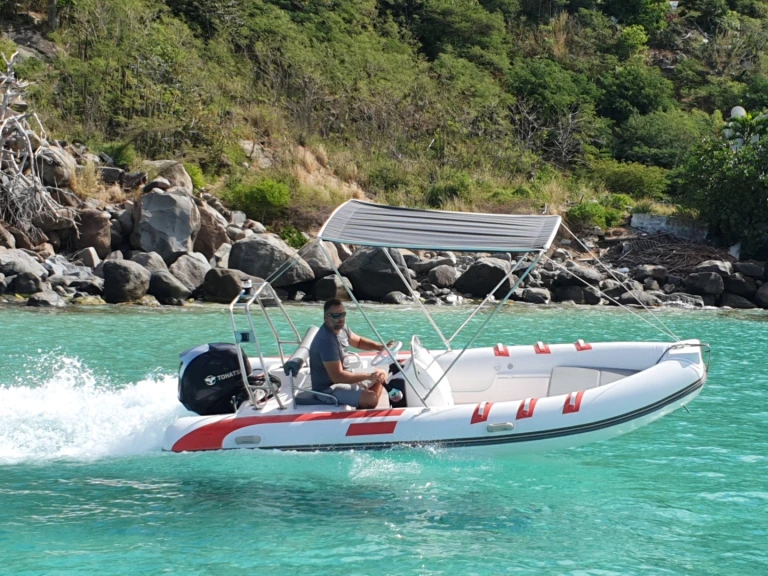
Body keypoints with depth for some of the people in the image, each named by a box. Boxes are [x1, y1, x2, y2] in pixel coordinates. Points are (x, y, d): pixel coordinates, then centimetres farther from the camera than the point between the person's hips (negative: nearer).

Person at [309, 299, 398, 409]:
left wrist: (380, 347, 0)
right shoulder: (326, 340, -30)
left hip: (341, 378, 10)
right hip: (327, 388, -10)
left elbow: (358, 341, 19)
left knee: (381, 375, 16)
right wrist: (368, 376, -26)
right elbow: (337, 377, -32)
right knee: (370, 399, -26)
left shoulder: (341, 327, -1)